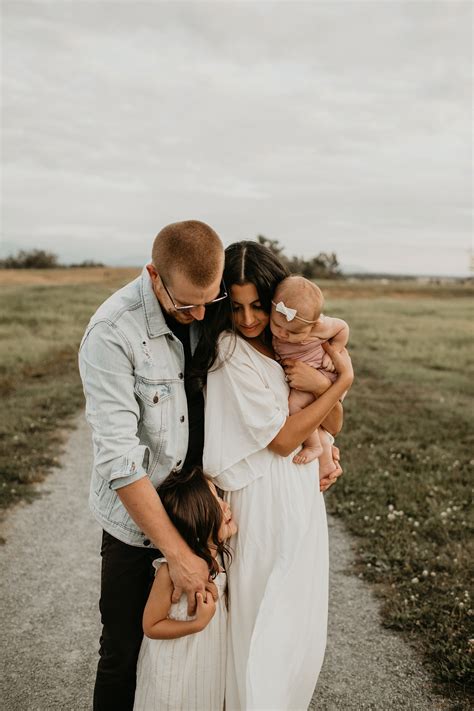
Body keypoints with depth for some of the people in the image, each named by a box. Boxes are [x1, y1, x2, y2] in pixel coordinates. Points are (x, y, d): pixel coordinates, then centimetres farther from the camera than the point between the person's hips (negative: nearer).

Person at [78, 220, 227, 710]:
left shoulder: (214, 309, -7)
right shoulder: (112, 334, -22)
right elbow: (119, 459, -24)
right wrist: (177, 554, -22)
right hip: (136, 516, -4)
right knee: (124, 650, 9)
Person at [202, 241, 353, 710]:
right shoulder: (231, 352, -16)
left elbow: (332, 426, 4)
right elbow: (283, 439, -17)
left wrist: (322, 384, -16)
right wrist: (344, 380, -14)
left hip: (302, 496, 7)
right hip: (262, 501, -7)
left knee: (300, 624, 18)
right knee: (261, 626, 6)